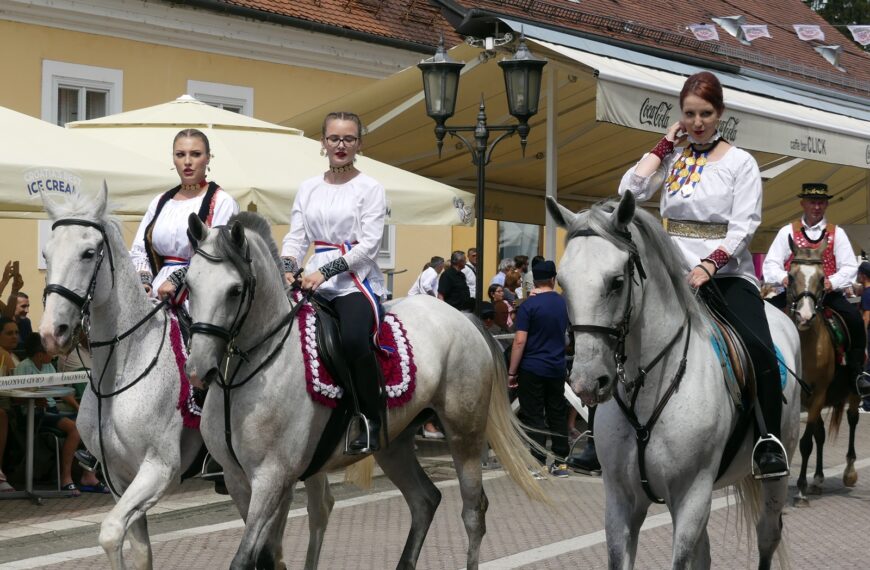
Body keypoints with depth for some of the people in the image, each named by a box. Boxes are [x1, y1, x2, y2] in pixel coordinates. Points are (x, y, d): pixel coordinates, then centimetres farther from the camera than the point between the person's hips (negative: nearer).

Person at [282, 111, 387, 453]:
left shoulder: (370, 189, 3)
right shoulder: (308, 188, 16)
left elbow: (369, 243, -8)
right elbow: (296, 236, 10)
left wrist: (325, 271, -19)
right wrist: (287, 269, -12)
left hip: (357, 280, -5)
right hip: (314, 281, 5)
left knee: (354, 339, -33)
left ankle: (372, 422, -16)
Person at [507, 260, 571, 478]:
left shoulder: (529, 305, -13)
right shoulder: (564, 304, 3)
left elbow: (520, 341, -15)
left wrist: (512, 371, -10)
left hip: (532, 369, -5)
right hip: (557, 368, 5)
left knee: (534, 417, 0)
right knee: (558, 415, 12)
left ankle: (538, 464, 0)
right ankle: (560, 462, 16)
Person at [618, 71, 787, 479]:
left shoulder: (740, 162, 3)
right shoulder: (672, 158, 11)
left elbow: (743, 226, -5)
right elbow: (630, 191, -4)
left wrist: (708, 266, -19)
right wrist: (666, 144, 1)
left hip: (727, 274, -2)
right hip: (674, 274, 3)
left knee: (760, 350, -24)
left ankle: (770, 440, -11)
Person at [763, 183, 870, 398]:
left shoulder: (836, 233, 10)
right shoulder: (787, 232, 8)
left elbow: (849, 267, 1)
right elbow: (771, 264, 0)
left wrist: (832, 282, -20)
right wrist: (783, 277, -23)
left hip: (829, 292, 0)